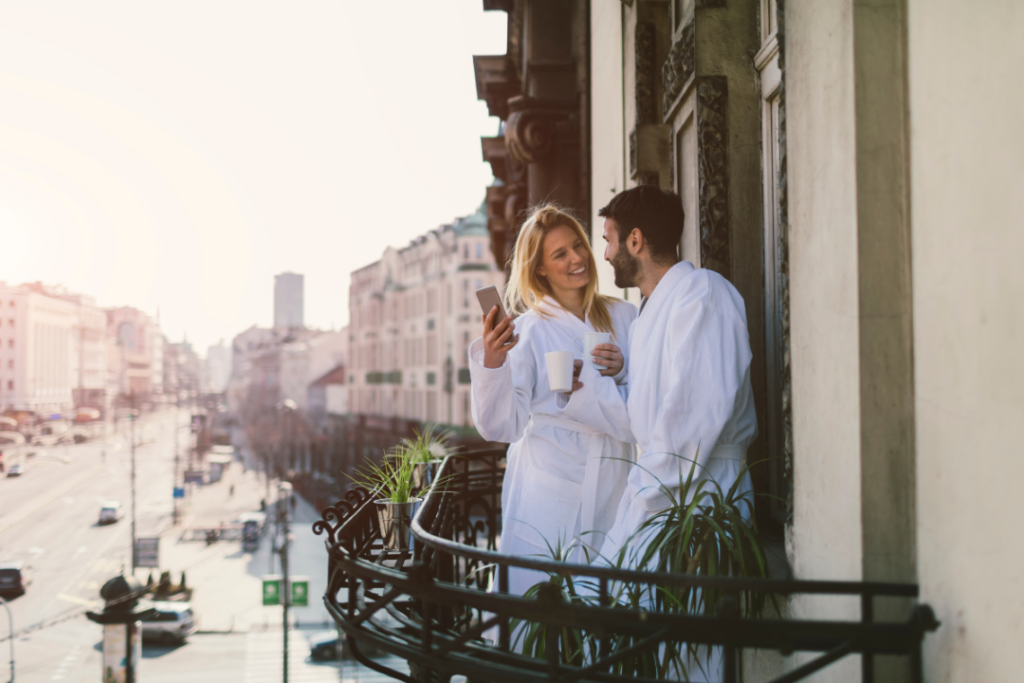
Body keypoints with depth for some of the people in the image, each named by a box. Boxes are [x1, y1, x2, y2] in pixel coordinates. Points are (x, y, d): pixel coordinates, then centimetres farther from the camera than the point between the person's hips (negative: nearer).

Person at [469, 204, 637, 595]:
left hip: (613, 487, 3)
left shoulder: (624, 317, 9)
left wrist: (624, 372, -6)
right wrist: (492, 364, -21)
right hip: (549, 486, -2)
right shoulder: (528, 331, 1)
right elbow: (503, 427, -6)